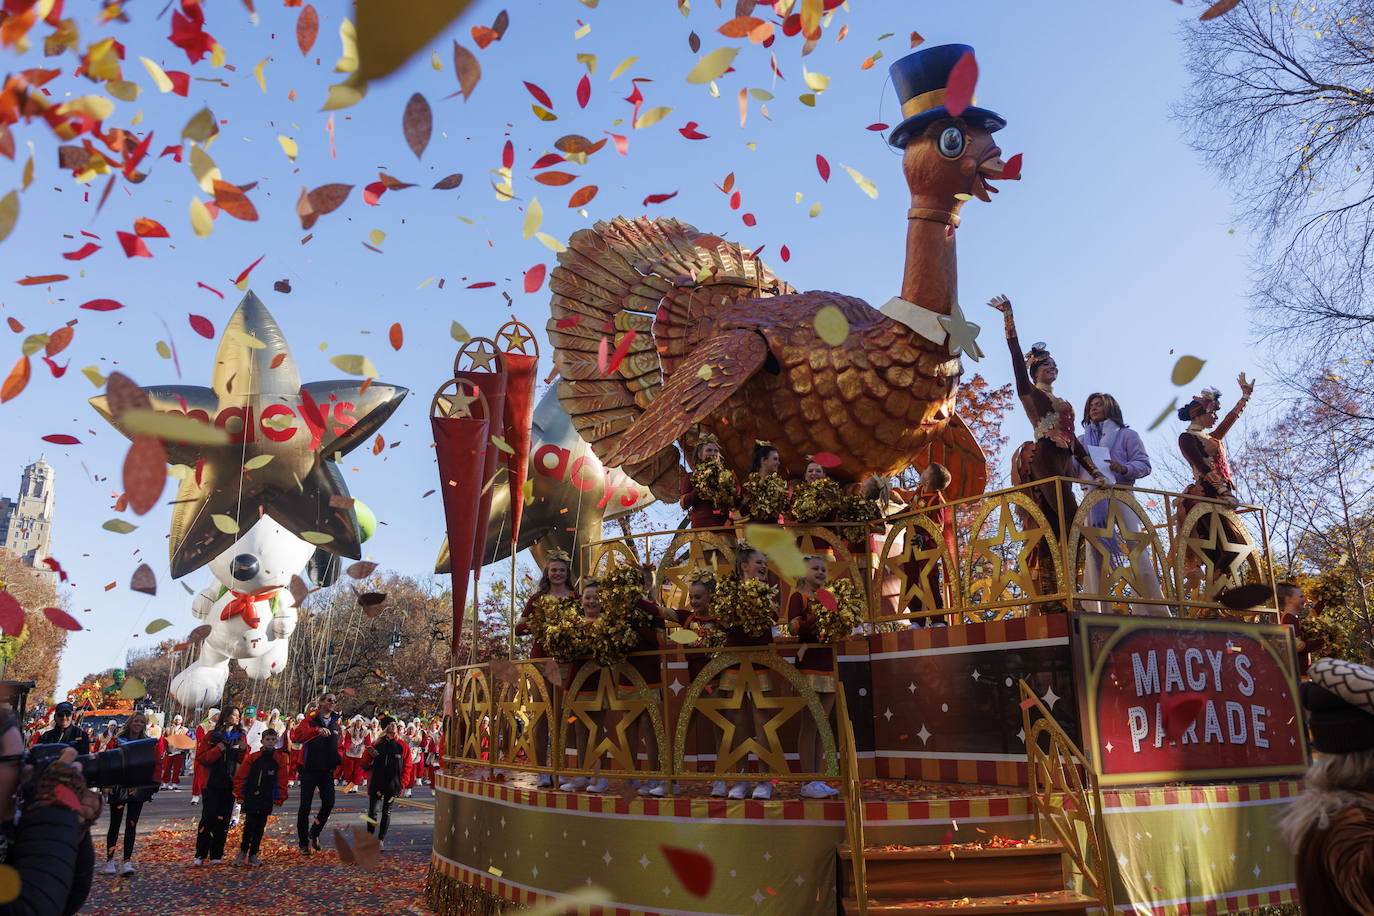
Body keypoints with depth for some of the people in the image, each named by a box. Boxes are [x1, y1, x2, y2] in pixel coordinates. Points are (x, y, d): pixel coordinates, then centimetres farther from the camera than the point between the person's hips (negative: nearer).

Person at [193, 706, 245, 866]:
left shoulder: (241, 737, 11)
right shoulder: (212, 736, 0)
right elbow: (200, 758, -6)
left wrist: (244, 750, -8)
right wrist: (218, 750, -18)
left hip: (230, 783, 3)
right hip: (212, 782, -3)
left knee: (223, 819, 5)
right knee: (208, 818, -6)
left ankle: (216, 855, 11)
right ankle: (200, 855, 4)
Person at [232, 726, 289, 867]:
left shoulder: (280, 758, 0)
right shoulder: (252, 757, -3)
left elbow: (282, 780, 2)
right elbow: (240, 776, 2)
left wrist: (280, 798, 0)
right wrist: (239, 793, -1)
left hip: (267, 800, 1)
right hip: (250, 798, -1)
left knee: (260, 827, 7)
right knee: (249, 825, -2)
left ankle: (253, 855, 17)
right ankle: (243, 852, 16)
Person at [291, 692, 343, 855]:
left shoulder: (336, 724, 11)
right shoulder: (310, 719, -3)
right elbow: (297, 736, -21)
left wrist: (337, 762, 3)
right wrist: (317, 730, -34)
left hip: (327, 771, 4)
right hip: (309, 769, -4)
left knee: (329, 803, -5)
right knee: (305, 806, 1)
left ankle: (314, 832, 20)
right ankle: (304, 843, 12)